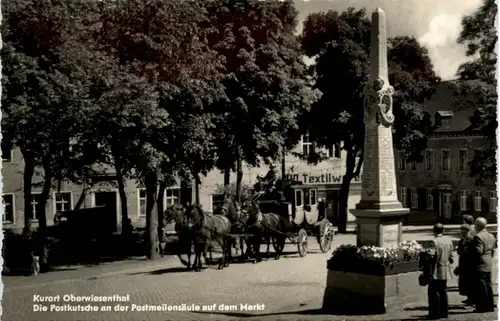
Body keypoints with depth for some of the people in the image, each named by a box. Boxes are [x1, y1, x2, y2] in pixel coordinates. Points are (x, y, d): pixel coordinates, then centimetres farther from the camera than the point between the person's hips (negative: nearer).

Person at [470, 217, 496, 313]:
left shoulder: (478, 237, -18)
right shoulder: (491, 236, 11)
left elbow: (478, 251, -23)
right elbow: (492, 250, 15)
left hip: (480, 266, -9)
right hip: (489, 265, 9)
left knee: (481, 287, -3)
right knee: (488, 286, 15)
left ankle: (482, 307, 1)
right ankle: (490, 306, 21)